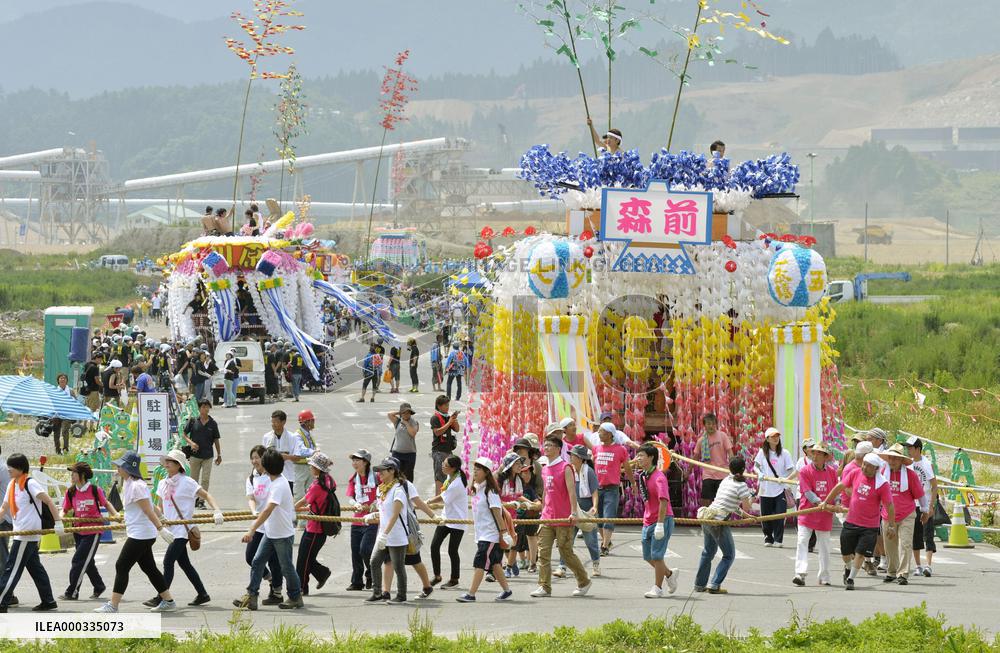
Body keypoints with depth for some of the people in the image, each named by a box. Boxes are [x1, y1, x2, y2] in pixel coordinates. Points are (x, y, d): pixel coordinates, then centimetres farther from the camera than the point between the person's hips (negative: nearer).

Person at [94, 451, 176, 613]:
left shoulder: (136, 486, -18)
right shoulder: (128, 484, 13)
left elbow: (148, 510, -22)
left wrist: (161, 528, -23)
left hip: (140, 534, -10)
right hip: (139, 534, 10)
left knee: (122, 566, -8)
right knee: (149, 568, 15)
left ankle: (113, 605, -7)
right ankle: (168, 601, 20)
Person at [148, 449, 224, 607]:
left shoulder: (187, 482, -10)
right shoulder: (163, 484, 12)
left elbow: (206, 496, -10)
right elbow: (160, 507, 21)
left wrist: (217, 511, -23)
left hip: (183, 529, -8)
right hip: (172, 529, 8)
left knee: (168, 561, -12)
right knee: (184, 563, 12)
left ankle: (161, 597, -11)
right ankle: (202, 594, 22)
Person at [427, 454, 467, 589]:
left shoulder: (457, 483, -26)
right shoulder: (450, 476, 0)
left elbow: (443, 498, -15)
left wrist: (428, 502, 0)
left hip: (457, 521, -8)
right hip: (447, 517, 8)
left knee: (452, 550, 2)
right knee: (434, 545, 3)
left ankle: (454, 580, 18)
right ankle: (437, 576, 15)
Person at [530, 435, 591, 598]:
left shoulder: (565, 468, -8)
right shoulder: (545, 469, 14)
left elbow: (571, 491, -15)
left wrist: (573, 513, -24)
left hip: (563, 519, -7)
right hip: (547, 518, 7)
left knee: (566, 552, 0)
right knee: (543, 552, -3)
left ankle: (584, 582, 18)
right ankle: (544, 587, -3)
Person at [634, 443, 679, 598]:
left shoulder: (658, 477, -18)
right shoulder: (642, 475, 9)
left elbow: (663, 501, -25)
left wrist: (660, 524, -29)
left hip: (662, 520, -9)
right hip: (648, 521, 9)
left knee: (656, 556, -5)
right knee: (648, 556, 12)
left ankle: (657, 588, 5)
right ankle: (669, 574, 34)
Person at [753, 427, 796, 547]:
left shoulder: (784, 453, 1)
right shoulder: (763, 452, 5)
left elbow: (793, 471, 1)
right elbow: (756, 466, 10)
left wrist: (787, 478, -19)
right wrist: (760, 474, -11)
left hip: (779, 489, -2)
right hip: (766, 490, 2)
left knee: (779, 515, -8)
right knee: (766, 515, 6)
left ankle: (778, 539, 1)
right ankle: (768, 537, 21)